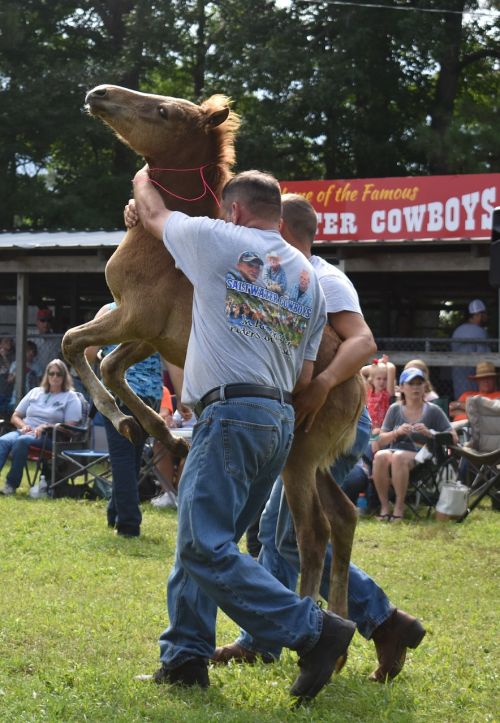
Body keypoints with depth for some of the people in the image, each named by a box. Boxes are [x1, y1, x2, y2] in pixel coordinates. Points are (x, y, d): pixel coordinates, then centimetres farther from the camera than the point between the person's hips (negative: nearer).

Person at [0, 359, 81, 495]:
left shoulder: (71, 397, 8)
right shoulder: (35, 392, 23)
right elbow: (15, 417, 22)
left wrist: (46, 426, -14)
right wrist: (23, 426, -1)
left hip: (49, 437, -4)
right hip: (25, 431, 4)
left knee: (21, 441, -37)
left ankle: (11, 484, -36)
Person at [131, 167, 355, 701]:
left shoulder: (219, 241, -1)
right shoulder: (308, 277, 18)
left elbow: (152, 215, 17)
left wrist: (143, 179, 39)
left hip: (232, 412, -9)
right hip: (282, 420, 9)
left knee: (206, 547, -14)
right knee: (202, 540, 15)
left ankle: (313, 632, -19)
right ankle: (186, 654, 12)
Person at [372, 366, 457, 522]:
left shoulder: (433, 410, 7)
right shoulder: (395, 409, 13)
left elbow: (453, 438, 3)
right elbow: (381, 440, 10)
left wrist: (429, 433, -12)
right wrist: (397, 432, -10)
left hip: (420, 457, -2)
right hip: (395, 450, 2)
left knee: (399, 456, -37)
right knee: (380, 456, -34)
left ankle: (399, 507, -29)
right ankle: (384, 506, -26)